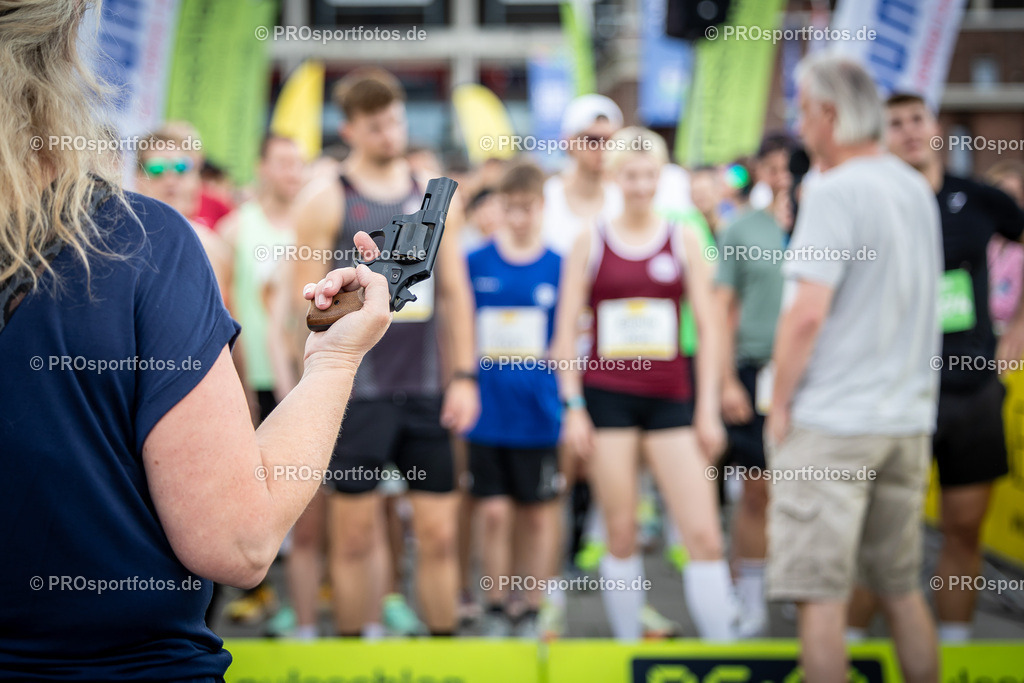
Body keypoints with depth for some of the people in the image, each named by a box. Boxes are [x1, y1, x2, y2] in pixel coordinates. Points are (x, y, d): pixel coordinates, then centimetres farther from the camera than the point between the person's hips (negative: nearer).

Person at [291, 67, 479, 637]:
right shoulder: (328, 203, -1)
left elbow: (456, 290, 12)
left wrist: (465, 375, 5)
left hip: (426, 392, 3)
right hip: (357, 392, -3)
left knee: (440, 531, 6)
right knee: (355, 531, 3)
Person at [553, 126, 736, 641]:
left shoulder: (683, 240, 6)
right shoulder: (591, 241, 4)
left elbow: (708, 328, 6)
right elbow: (566, 330, 5)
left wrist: (708, 408, 2)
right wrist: (573, 405, -2)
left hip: (670, 399, 1)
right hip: (607, 396, 0)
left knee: (705, 536, -6)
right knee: (621, 536, 4)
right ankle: (627, 645, 16)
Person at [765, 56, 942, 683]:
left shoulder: (834, 193, -13)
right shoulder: (917, 189, 12)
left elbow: (807, 313, -19)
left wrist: (780, 405, -9)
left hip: (833, 420, -8)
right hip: (910, 419, 8)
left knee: (820, 594, -2)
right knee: (904, 589, 15)